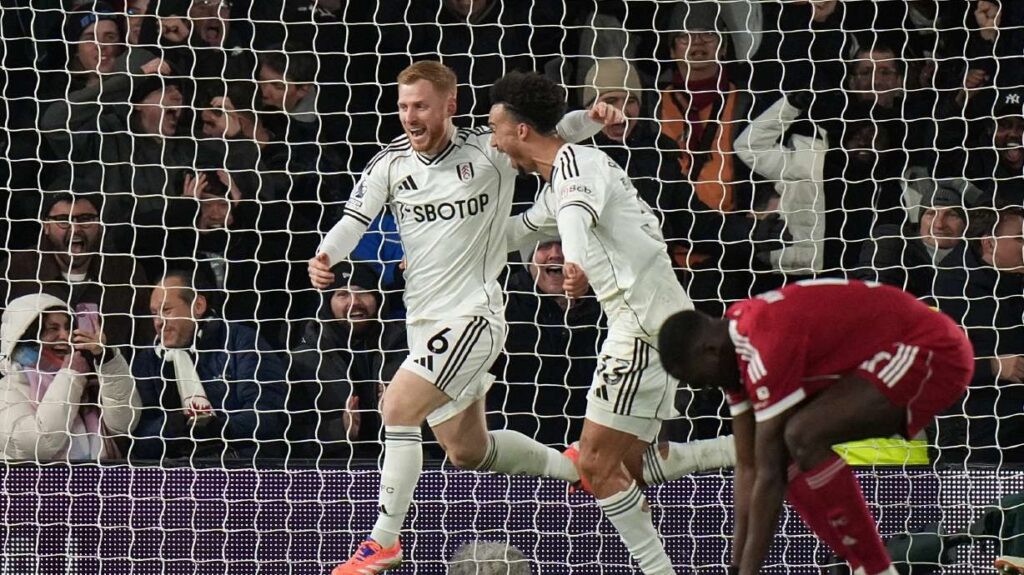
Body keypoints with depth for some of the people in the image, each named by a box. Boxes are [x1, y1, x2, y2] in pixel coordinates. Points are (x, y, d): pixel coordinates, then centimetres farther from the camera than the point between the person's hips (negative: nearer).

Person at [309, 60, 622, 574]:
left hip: (472, 315, -6)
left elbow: (557, 132, -3)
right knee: (466, 450, 17)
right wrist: (325, 257, -26)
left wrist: (593, 119, -25)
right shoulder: (390, 163, 2)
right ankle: (574, 466, 41)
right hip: (424, 322, 6)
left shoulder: (490, 151, -9)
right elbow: (354, 220, -5)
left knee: (397, 406, -21)